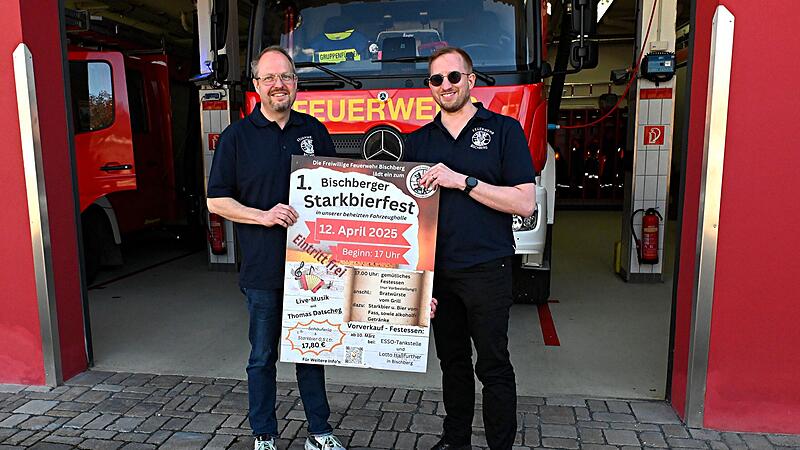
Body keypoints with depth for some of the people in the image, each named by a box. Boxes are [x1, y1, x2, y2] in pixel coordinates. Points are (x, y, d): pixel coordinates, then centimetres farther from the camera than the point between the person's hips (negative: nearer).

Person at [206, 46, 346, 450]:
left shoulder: (314, 130, 8)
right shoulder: (236, 136, -1)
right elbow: (217, 201, -1)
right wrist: (264, 215, -16)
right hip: (263, 268, -2)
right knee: (263, 356, 10)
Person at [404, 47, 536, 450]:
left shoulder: (504, 130, -1)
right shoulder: (418, 141, 10)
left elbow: (524, 203, -9)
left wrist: (462, 180, -17)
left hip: (486, 269, -4)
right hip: (436, 269, 4)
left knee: (493, 364, 4)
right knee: (452, 360, 16)